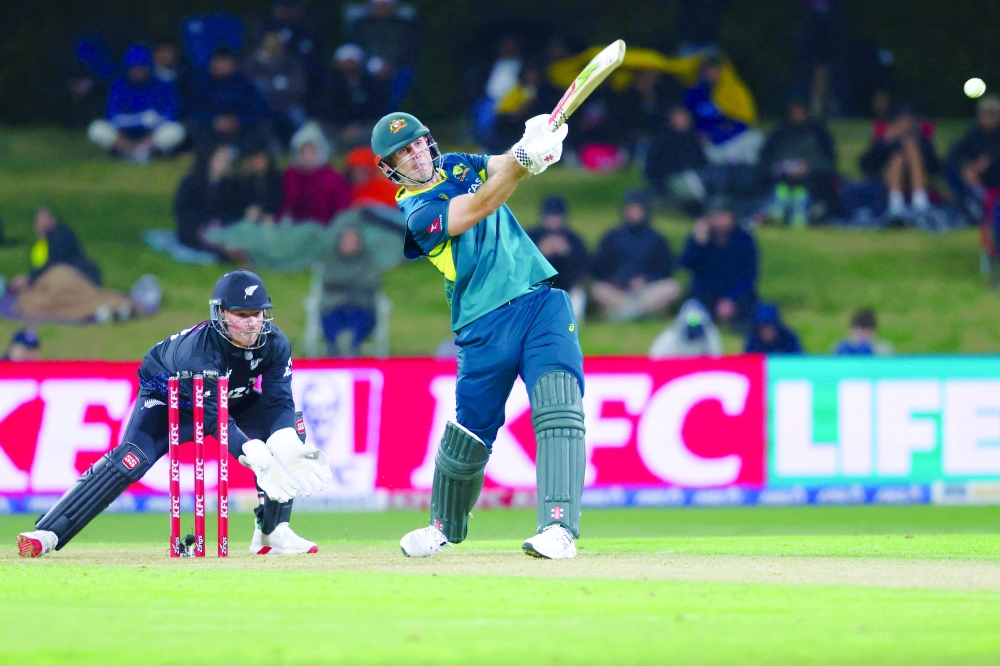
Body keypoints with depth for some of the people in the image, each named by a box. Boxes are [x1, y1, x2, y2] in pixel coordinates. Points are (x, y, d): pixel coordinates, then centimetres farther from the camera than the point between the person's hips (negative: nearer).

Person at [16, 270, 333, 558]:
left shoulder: (274, 343, -24)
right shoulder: (201, 349, -39)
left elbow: (279, 401, -25)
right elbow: (214, 418, -42)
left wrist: (286, 444, -47)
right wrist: (256, 457, -55)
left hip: (234, 399, 6)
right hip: (169, 396, -6)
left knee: (289, 439, -17)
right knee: (132, 459, -28)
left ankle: (272, 534, -5)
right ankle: (47, 534, -33)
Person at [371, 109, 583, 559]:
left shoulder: (458, 166, 14)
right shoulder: (416, 213, -6)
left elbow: (503, 166, -1)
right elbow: (480, 206, -20)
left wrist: (536, 143, -24)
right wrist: (524, 160, -34)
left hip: (542, 302, 3)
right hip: (484, 327, -3)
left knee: (558, 409, -17)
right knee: (470, 433, 4)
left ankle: (559, 528, -25)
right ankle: (445, 526, 31)